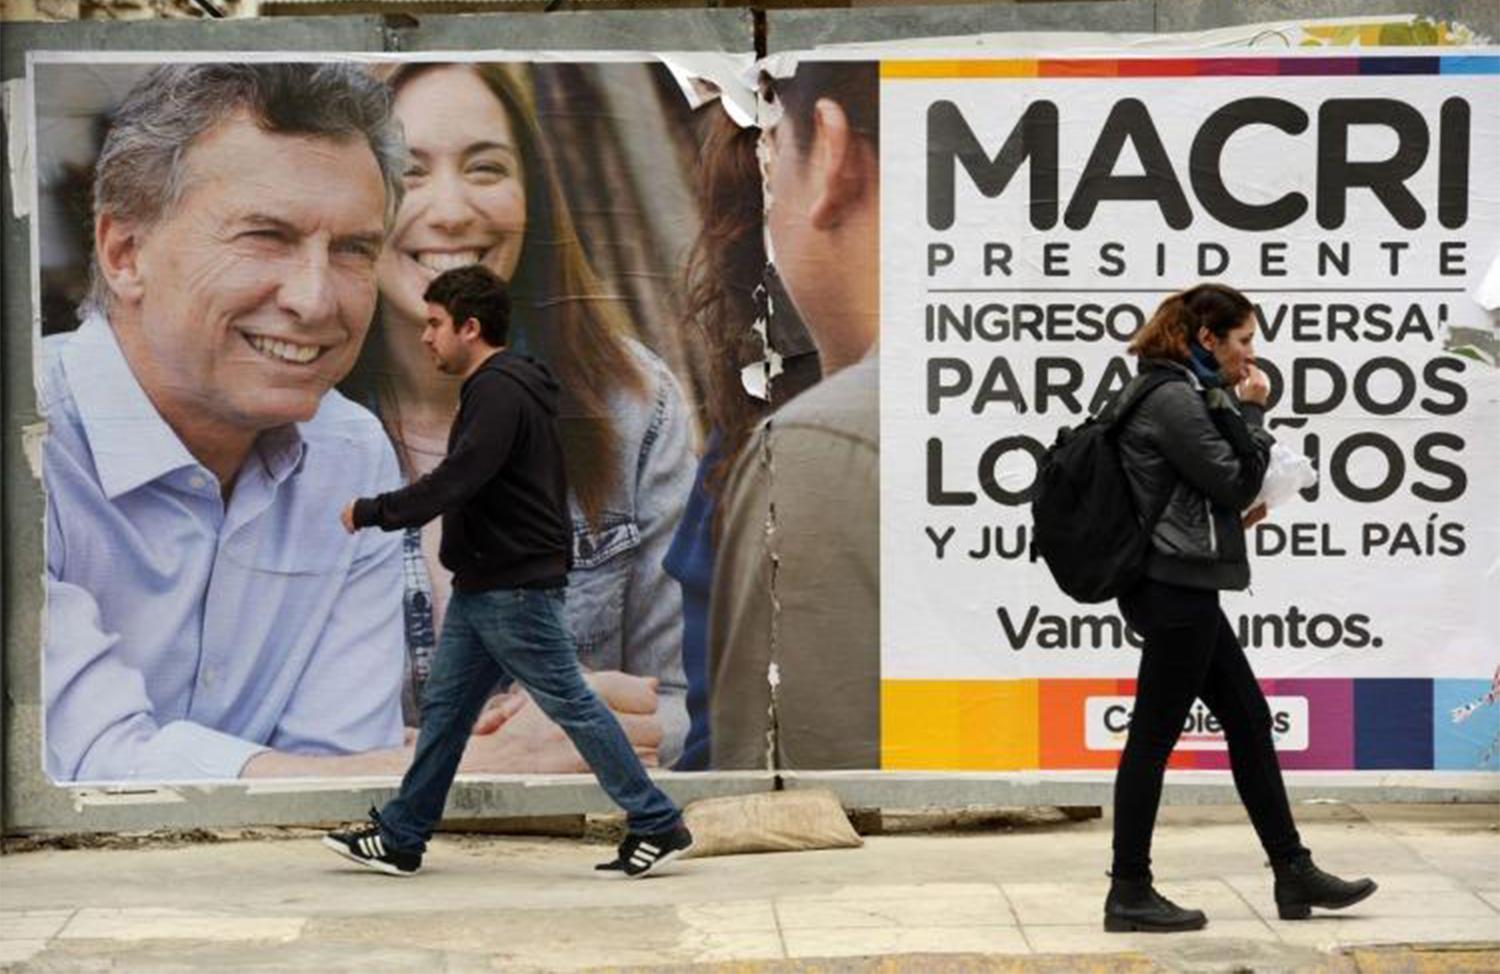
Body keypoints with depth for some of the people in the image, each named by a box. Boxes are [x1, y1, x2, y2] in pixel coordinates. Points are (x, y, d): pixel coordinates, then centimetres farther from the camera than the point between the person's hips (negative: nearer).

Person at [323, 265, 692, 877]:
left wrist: (373, 512, -17)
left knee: (571, 704, -5)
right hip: (483, 586, 11)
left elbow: (455, 482, -26)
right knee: (444, 707, 12)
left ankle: (658, 826, 1)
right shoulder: (495, 387, 16)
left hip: (516, 588, -11)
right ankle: (400, 838, 17)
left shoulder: (500, 392, -18)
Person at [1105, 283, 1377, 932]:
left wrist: (1237, 512, 10)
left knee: (1249, 721, 13)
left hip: (1175, 586, 11)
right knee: (1154, 734, -4)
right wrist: (1251, 413, -5)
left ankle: (1293, 874, 17)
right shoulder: (1175, 402, -16)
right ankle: (1129, 894, 2)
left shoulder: (1180, 394, 16)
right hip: (1177, 585, -11)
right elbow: (1237, 483, -14)